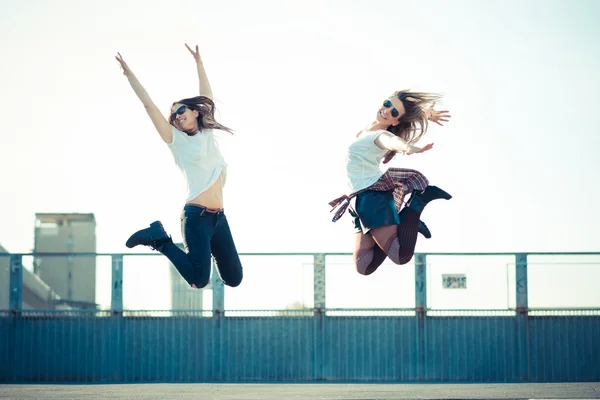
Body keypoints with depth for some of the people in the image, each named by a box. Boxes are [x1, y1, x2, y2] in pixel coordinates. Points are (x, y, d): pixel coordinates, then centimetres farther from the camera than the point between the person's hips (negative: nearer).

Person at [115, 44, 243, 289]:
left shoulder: (207, 133, 17)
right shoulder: (177, 140, 5)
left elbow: (206, 97, 26)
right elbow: (148, 105, 2)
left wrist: (198, 62, 28)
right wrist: (129, 74, 0)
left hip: (219, 217, 5)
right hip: (196, 215, -5)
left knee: (234, 279, 3)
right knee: (199, 280, -13)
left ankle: (206, 251, 26)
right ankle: (159, 240, 6)